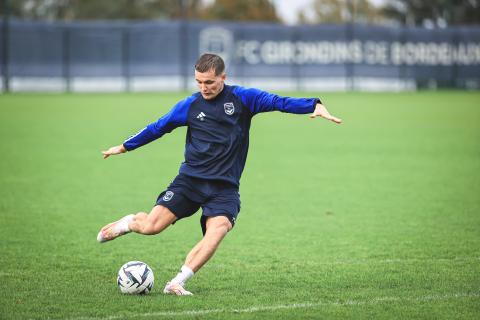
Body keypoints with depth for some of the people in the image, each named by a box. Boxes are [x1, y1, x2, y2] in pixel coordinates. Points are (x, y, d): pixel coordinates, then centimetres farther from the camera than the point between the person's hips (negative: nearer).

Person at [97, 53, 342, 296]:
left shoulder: (242, 98, 1)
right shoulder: (190, 105, 5)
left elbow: (278, 102, -8)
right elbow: (158, 127, 16)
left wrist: (315, 106, -22)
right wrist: (124, 147, 22)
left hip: (225, 187, -1)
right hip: (190, 179, 1)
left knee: (218, 229, -29)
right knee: (152, 226, -12)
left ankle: (178, 282, -27)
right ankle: (129, 223, 24)